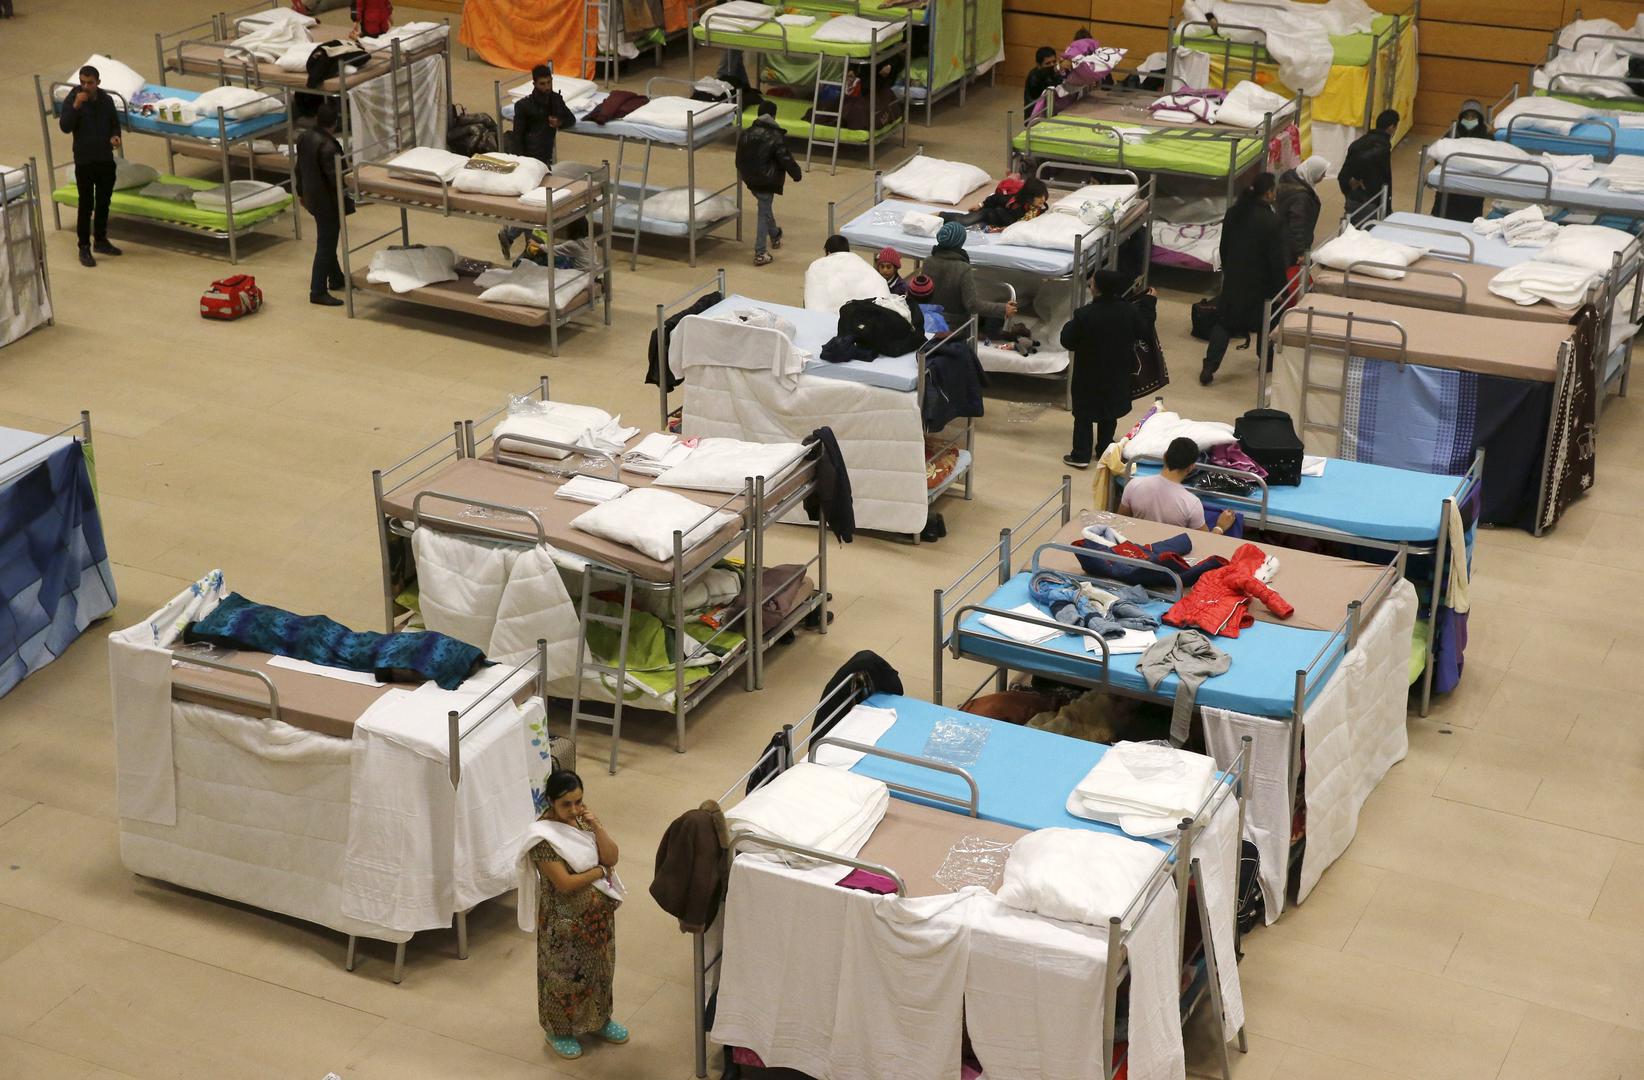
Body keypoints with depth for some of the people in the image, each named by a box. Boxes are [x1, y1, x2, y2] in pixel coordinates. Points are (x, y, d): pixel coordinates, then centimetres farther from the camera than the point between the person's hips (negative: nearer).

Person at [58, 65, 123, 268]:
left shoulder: (107, 100, 2)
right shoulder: (72, 101, -10)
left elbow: (115, 122, 16)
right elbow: (65, 127, -21)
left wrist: (115, 136, -5)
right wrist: (75, 106, -31)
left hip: (106, 160, 4)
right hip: (84, 162, -4)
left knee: (104, 202, 15)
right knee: (86, 205, -2)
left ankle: (100, 240, 30)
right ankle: (84, 248, 3)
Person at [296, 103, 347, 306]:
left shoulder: (304, 137, 1)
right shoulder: (328, 146, -27)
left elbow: (299, 168, 13)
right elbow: (335, 177, -25)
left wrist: (301, 192, 24)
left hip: (312, 196, 10)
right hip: (327, 201, -9)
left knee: (327, 241, 24)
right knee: (326, 245, -2)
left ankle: (336, 278, 39)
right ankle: (318, 291, 1)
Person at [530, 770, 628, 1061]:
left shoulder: (584, 817, -6)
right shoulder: (544, 835, -27)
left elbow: (611, 858, -9)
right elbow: (564, 883, -29)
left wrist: (597, 826, -22)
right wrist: (600, 871, -17)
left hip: (598, 911, 6)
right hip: (565, 920, -6)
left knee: (599, 967, 23)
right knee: (565, 974, 13)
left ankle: (598, 1020, 44)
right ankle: (559, 1031, 34)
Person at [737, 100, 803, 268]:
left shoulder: (747, 133, 2)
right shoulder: (776, 137, -17)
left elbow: (739, 158, 11)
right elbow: (786, 160, -16)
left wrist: (744, 174, 28)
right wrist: (797, 174, 1)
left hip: (750, 179, 6)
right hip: (767, 181, -6)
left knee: (765, 208, 29)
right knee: (764, 213, 0)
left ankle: (775, 235, 51)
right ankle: (760, 254, 0)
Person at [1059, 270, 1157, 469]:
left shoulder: (1084, 315, -25)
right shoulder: (1130, 311, -15)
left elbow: (1067, 342, -16)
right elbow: (1145, 332, 1)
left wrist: (1070, 325, 4)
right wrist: (1149, 304, 11)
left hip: (1089, 376, -3)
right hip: (1117, 375, 3)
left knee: (1084, 415, 10)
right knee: (1110, 414, 21)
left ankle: (1081, 455, 12)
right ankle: (1105, 449, 32)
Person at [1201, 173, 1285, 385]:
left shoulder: (1234, 213, -2)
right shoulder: (1271, 221, -21)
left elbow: (1224, 248, 9)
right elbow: (1276, 260, -17)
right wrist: (1279, 288, -7)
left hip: (1233, 280, 5)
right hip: (1259, 284, -5)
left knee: (1224, 322, 11)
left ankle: (1209, 368, 1)